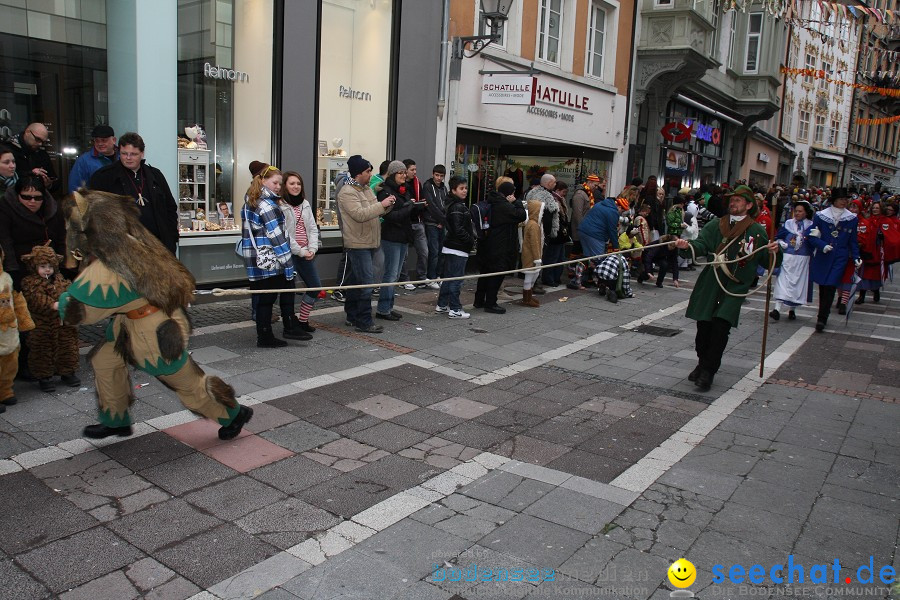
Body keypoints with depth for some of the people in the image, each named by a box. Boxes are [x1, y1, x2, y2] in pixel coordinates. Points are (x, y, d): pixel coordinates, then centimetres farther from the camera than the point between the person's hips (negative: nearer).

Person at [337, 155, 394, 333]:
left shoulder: (367, 188, 16)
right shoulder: (347, 192, -13)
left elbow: (376, 212, 21)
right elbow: (360, 214, -25)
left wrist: (387, 206, 0)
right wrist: (381, 204, -21)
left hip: (369, 243, 9)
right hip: (358, 243, -9)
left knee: (356, 280, 16)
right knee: (366, 281, -13)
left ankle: (352, 315, 26)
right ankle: (364, 322, -9)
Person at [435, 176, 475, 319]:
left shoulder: (450, 205, 14)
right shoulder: (458, 207, -17)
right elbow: (459, 230, -23)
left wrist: (470, 240, 13)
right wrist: (471, 241, -11)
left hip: (449, 247, 10)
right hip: (458, 248, -10)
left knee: (448, 277, 16)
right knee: (456, 279, -4)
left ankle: (442, 305, 24)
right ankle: (455, 309, 1)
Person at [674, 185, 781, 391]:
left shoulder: (757, 231, 4)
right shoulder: (716, 225, 7)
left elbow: (770, 262, 7)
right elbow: (703, 245, -9)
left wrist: (775, 251, -15)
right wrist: (688, 244, -30)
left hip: (736, 287, -2)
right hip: (710, 283, 2)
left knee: (721, 326, -12)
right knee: (703, 325, 6)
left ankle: (708, 371, 0)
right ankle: (703, 363, 30)